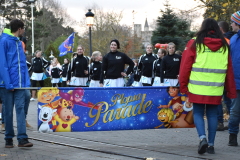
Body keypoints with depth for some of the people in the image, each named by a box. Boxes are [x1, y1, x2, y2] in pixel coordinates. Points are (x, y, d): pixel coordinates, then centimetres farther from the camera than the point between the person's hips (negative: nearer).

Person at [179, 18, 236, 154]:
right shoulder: (224, 46, 8)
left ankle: (202, 138, -14)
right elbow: (229, 70, 11)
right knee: (212, 114, 10)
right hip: (216, 89, 2)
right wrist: (231, 91, 16)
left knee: (198, 113, 7)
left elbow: (185, 66, -1)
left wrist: (183, 85, 7)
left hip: (198, 88, -2)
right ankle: (211, 145, 10)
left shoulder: (195, 43, 0)